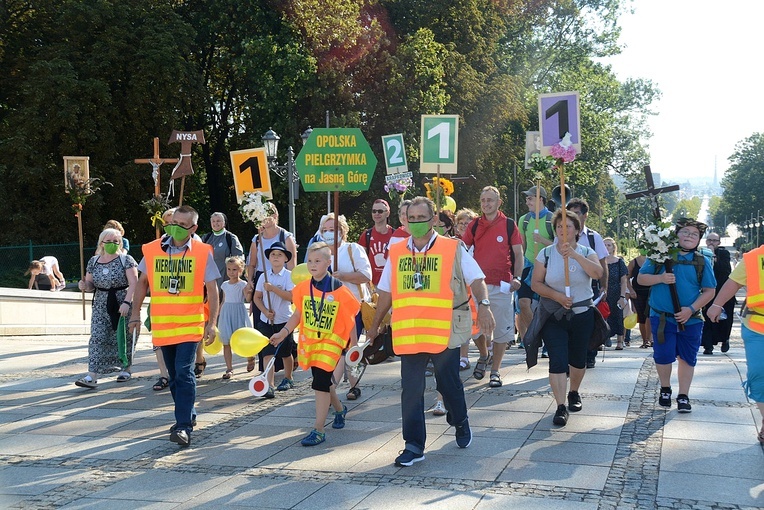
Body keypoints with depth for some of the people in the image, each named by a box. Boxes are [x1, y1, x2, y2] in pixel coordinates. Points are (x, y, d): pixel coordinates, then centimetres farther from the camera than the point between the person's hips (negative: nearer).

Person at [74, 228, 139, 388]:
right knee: (97, 338, -6)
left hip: (122, 304, -3)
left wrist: (126, 302, -24)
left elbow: (133, 283, -13)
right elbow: (91, 284, 13)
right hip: (101, 305, 3)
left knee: (123, 338, 6)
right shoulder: (93, 261, 9)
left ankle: (125, 369, 24)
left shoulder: (126, 259, -5)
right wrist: (84, 286, -11)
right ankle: (92, 376, -10)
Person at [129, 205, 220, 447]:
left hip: (190, 325, -3)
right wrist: (135, 313, 10)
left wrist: (211, 322, -8)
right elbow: (143, 282, 13)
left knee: (184, 373, -12)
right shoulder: (152, 250, 2)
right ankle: (187, 415, 30)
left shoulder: (202, 253, -5)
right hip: (162, 325, 4)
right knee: (174, 375, 13)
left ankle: (183, 427, -11)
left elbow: (212, 289, -3)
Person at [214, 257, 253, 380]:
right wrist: (218, 314, 18)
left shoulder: (243, 284, -5)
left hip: (239, 313, -5)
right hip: (226, 313, 5)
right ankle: (229, 369, 9)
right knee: (226, 343, 3)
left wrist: (248, 292, -36)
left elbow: (247, 299, -16)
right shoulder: (225, 285, 11)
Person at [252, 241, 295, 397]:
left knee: (286, 353, 12)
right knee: (267, 353, -7)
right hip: (266, 320, 2)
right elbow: (257, 297, 7)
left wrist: (273, 289, -23)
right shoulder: (264, 276, 4)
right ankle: (269, 385, -11)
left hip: (283, 320, -2)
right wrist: (265, 311, -9)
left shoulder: (289, 275, -7)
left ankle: (288, 378, 33)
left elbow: (292, 297, -18)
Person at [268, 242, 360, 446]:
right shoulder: (303, 288, 1)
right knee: (323, 381, 16)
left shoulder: (339, 289, -12)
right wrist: (283, 332, 0)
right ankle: (340, 409, 44)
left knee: (320, 382, -13)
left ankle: (318, 430, -7)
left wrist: (354, 346, -2)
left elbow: (350, 320, -5)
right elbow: (298, 314, 11)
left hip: (331, 341, -5)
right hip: (308, 341, 5)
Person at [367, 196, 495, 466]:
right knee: (411, 389, 0)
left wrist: (484, 304, -24)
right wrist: (375, 325, 19)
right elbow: (386, 293, 17)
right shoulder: (396, 253, 9)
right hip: (408, 332, 3)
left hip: (445, 331, -2)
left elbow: (476, 279, -6)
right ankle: (414, 446, 8)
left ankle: (460, 422, 39)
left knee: (449, 383, 9)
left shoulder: (453, 249, -1)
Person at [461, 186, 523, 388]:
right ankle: (483, 356, 34)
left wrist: (516, 277, -11)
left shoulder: (509, 225, 0)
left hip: (501, 285, -2)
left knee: (501, 330, 2)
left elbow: (518, 254, 1)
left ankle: (495, 371, 15)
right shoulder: (474, 225, 6)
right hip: (478, 284, 2)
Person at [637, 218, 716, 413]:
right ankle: (665, 388, 24)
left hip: (690, 320, 1)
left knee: (687, 358, 8)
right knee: (663, 356, -2)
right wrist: (660, 278, -17)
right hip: (662, 317, -1)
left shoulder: (702, 262, 3)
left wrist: (691, 309, -11)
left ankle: (683, 396, 21)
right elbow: (641, 278, 2)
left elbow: (709, 291, 2)